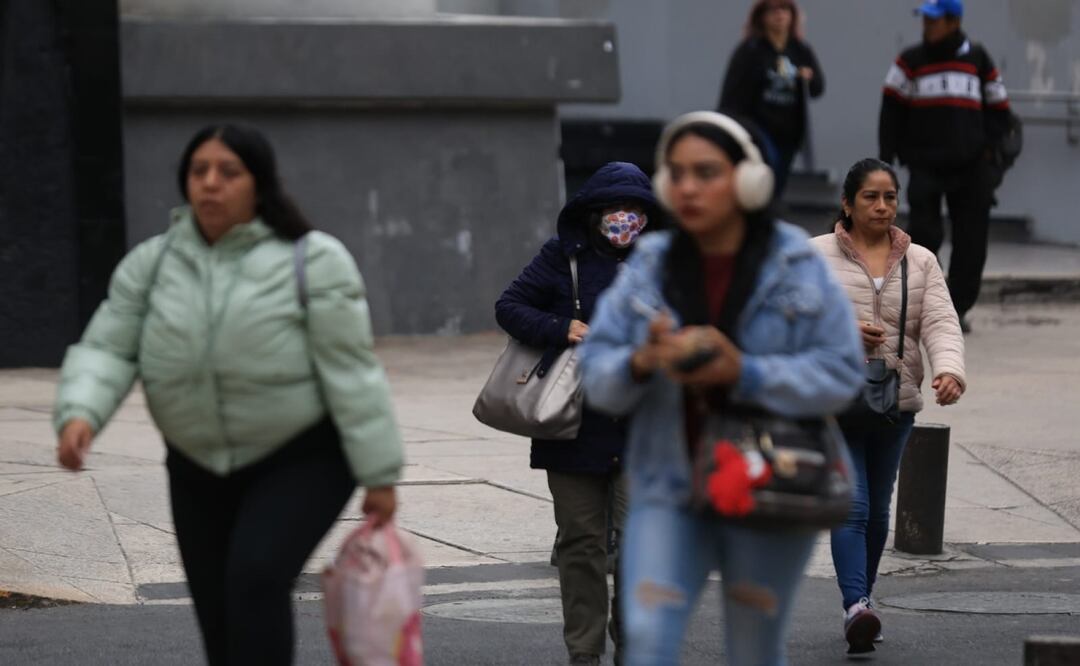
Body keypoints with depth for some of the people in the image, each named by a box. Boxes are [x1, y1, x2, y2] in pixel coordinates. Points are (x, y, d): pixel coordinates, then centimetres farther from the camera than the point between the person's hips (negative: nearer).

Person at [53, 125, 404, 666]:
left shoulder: (312, 261, -13)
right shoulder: (151, 264, -1)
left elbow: (350, 371, -13)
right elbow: (107, 351, -5)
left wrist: (379, 476, -13)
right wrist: (80, 414, -25)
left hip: (301, 462, -5)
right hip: (201, 469, 5)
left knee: (257, 578, -25)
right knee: (219, 616, 6)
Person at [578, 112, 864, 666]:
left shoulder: (797, 267, -5)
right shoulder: (647, 268, 2)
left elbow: (841, 372, -9)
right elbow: (595, 373, 1)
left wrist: (744, 374, -22)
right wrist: (641, 363, -22)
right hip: (669, 489, 2)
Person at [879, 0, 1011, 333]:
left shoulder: (977, 58, 7)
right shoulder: (910, 61, 4)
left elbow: (998, 108, 12)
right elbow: (892, 109, 3)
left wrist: (988, 149, 0)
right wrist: (887, 156, -4)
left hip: (971, 167, 2)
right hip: (925, 164, -1)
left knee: (971, 241, 1)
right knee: (924, 233, -8)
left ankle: (958, 308, 12)